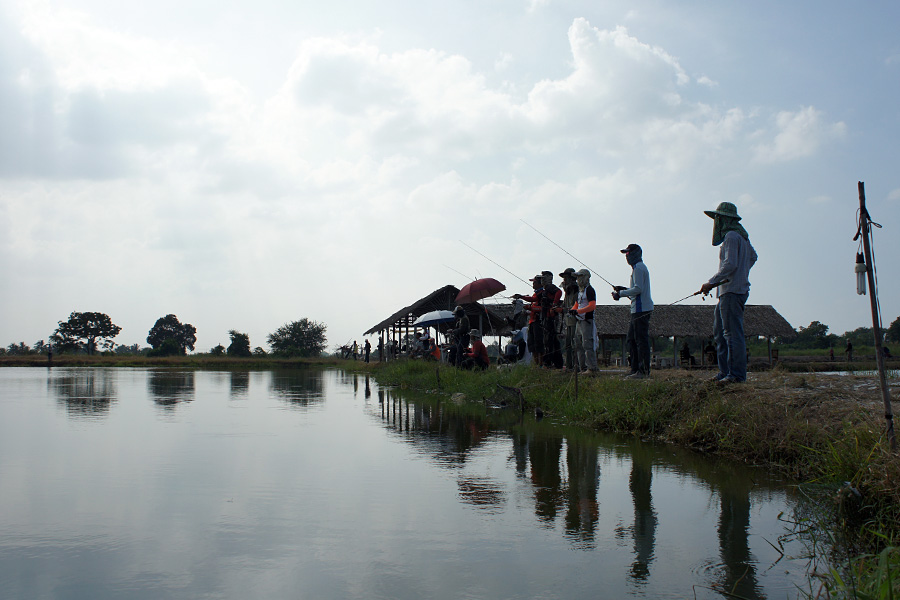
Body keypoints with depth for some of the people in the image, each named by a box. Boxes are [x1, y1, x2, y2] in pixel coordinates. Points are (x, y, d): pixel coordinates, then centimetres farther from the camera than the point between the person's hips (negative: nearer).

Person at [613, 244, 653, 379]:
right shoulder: (640, 267, 21)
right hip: (639, 310, 11)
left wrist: (621, 294, -13)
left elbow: (638, 289, -20)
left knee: (641, 340, -9)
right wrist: (624, 289, 16)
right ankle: (635, 369, 16)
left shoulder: (638, 268, -11)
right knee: (630, 340, 13)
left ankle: (644, 371, -8)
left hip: (641, 310, -11)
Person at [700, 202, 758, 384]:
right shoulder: (742, 235, 19)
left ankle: (737, 374, -10)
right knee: (719, 332, 12)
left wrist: (711, 282, -18)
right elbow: (753, 257, 34)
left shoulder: (732, 236, -12)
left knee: (732, 333, -10)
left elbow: (730, 264, -21)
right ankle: (725, 372, 14)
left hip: (732, 291, -10)